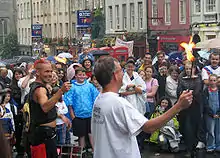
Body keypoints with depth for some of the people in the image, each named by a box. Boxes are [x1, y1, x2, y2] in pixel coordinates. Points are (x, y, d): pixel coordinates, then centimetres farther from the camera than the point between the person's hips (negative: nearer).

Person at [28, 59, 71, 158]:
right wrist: (61, 91, -50)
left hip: (46, 133, 11)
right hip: (44, 134, -11)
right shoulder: (40, 89, -19)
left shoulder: (36, 87, 15)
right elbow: (45, 107, -40)